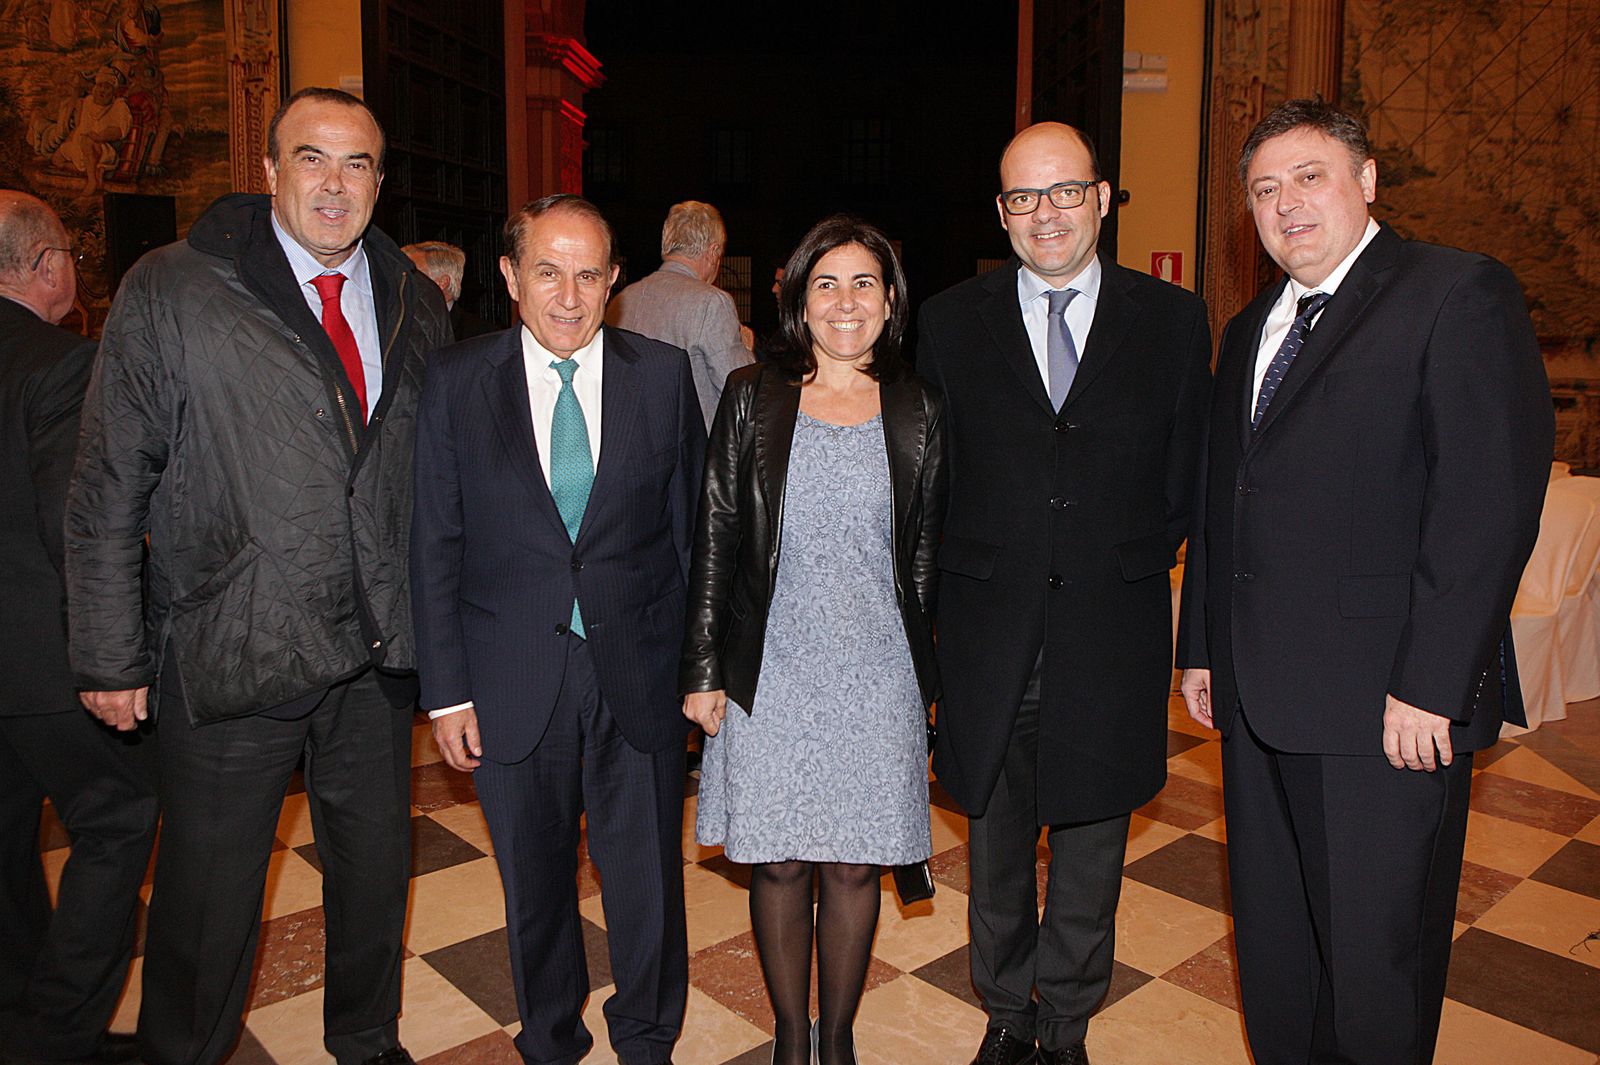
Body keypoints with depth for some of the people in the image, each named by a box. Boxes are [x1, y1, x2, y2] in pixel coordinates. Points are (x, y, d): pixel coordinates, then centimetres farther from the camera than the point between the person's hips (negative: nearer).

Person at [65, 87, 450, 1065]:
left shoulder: (416, 306, 6)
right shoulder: (169, 292, -6)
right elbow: (109, 491, -5)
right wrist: (112, 659, -6)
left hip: (379, 653, 4)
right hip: (232, 652, -3)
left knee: (376, 870, 19)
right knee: (210, 891, 12)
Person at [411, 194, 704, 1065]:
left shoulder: (663, 374, -2)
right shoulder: (455, 382, -2)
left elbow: (690, 528, 1)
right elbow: (435, 547, 0)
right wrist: (446, 690, -3)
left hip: (638, 675, 0)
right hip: (513, 685, 1)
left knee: (647, 881, 12)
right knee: (534, 887, 18)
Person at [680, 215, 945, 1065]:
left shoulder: (916, 412, 3)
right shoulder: (752, 397, 1)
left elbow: (925, 554, 6)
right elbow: (715, 538, 1)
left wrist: (927, 678, 5)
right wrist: (703, 669, -2)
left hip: (877, 677, 1)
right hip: (772, 674, 0)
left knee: (855, 865, 10)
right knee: (778, 863, 8)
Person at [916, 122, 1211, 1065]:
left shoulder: (1175, 320, 1)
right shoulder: (951, 322, 1)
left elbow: (1184, 480, 5)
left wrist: (1126, 564, 1)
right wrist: (977, 573, 0)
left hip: (1112, 636, 0)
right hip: (990, 633, 0)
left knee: (1092, 853, 15)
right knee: (997, 845, 16)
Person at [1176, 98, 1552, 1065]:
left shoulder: (1459, 294, -5)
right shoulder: (1249, 331, 18)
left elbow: (1492, 500, -14)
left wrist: (1430, 684, -19)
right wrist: (1202, 646, 15)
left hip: (1390, 705, -6)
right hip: (1260, 697, 7)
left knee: (1376, 959, 5)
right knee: (1271, 946, 17)